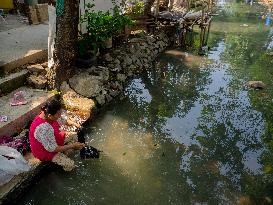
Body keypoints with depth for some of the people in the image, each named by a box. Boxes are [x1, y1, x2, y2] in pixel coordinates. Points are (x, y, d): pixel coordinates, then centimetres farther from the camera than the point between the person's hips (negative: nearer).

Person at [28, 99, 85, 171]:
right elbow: (53, 149, -32)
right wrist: (72, 146, -28)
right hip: (45, 151, -8)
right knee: (70, 165, -14)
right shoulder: (44, 129, -41)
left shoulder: (47, 114, -18)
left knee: (73, 135, 10)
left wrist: (74, 124, -9)